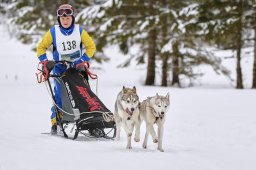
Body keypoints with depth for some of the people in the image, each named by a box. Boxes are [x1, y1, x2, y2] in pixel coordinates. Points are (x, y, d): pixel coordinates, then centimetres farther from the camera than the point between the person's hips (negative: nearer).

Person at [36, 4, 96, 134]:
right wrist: (45, 61, -11)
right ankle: (55, 123, -4)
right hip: (60, 68, -1)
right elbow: (41, 47, 4)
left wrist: (83, 60, -9)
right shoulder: (53, 32, -6)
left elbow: (91, 47, 3)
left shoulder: (80, 31, -4)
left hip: (77, 68, 1)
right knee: (59, 95, -10)